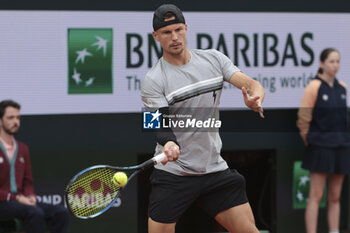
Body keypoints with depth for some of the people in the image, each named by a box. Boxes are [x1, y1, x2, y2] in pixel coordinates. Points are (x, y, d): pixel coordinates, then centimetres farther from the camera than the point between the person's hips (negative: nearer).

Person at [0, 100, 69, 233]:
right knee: (35, 212, -35)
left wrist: (30, 196, -3)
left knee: (61, 213, -16)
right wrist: (17, 198, -17)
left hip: (20, 201, 7)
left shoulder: (23, 149, 17)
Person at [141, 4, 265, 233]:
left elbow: (251, 84, -3)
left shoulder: (213, 59, 4)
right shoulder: (153, 81, -8)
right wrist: (170, 144, -39)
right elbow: (162, 127, -16)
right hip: (173, 174, -3)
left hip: (215, 169, 4)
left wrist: (255, 98, -28)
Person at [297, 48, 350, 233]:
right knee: (316, 196, -8)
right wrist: (308, 140, 0)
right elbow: (303, 118, -7)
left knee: (335, 197, 9)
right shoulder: (314, 87, -9)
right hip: (321, 147, -6)